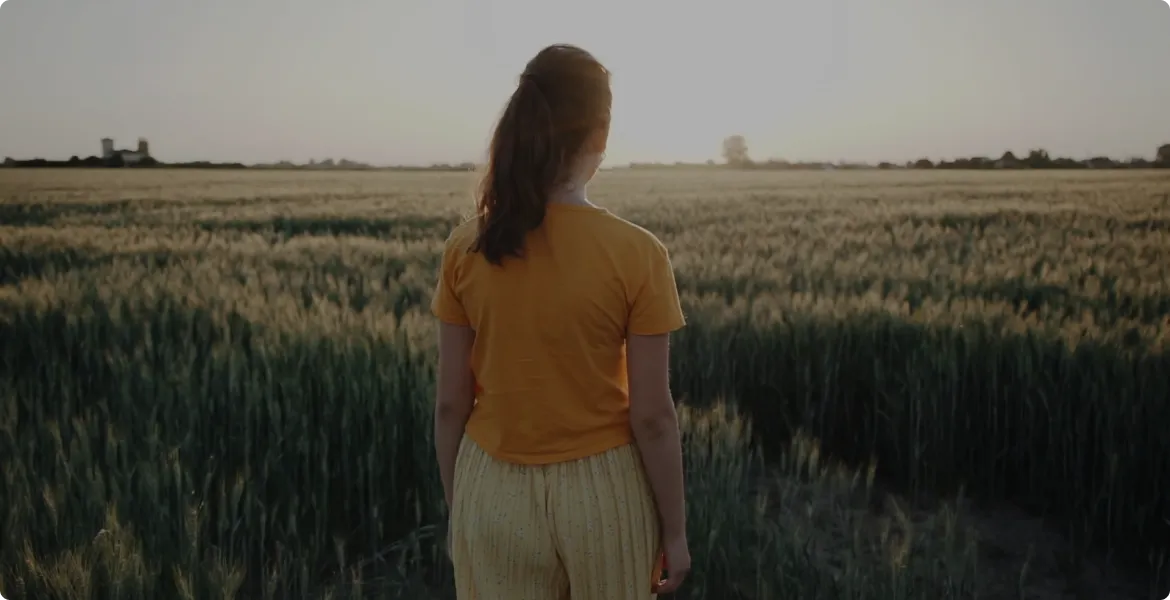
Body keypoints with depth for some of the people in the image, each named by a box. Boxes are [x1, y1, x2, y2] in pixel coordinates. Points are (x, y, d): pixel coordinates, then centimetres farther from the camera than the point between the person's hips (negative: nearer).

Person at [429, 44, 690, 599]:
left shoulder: (467, 248, -9)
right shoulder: (636, 253, -16)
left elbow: (450, 404, -3)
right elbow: (652, 417, -12)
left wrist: (455, 512, 10)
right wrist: (674, 529, 0)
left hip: (493, 492, 2)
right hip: (602, 493, -2)